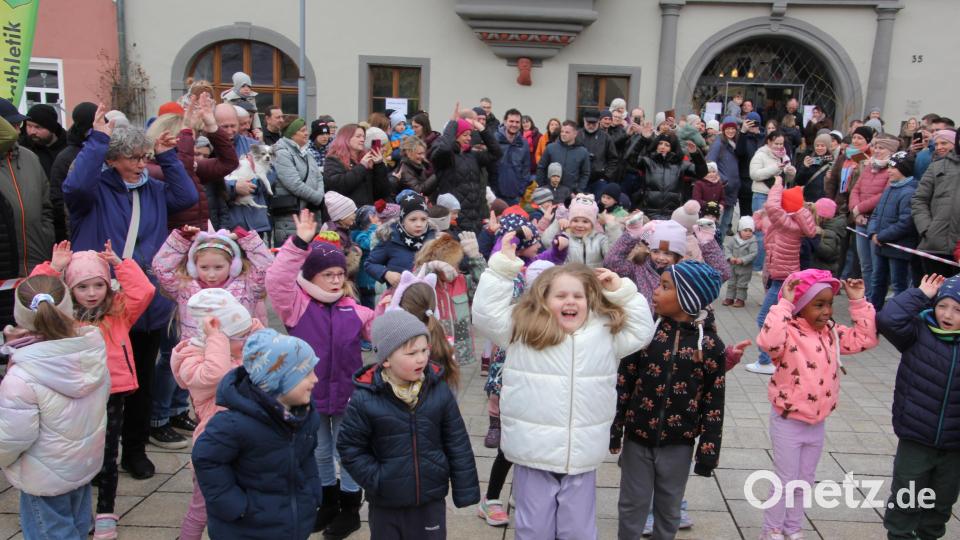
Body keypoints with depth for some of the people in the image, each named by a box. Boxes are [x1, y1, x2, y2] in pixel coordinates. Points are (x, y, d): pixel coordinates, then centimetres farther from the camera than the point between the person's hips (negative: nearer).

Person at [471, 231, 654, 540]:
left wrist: (622, 291, 1)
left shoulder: (606, 332, 4)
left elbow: (642, 331, 11)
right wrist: (502, 266, -13)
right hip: (533, 456, -2)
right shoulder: (522, 329, -4)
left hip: (581, 458, 2)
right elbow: (485, 314, -9)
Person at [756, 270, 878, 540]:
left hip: (817, 424, 7)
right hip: (788, 422, -7)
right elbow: (767, 341, -42)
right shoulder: (789, 333, -21)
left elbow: (866, 338, 6)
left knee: (804, 483, 20)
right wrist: (784, 303, -38)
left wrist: (858, 302, -2)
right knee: (785, 482, 5)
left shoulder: (832, 333, 3)